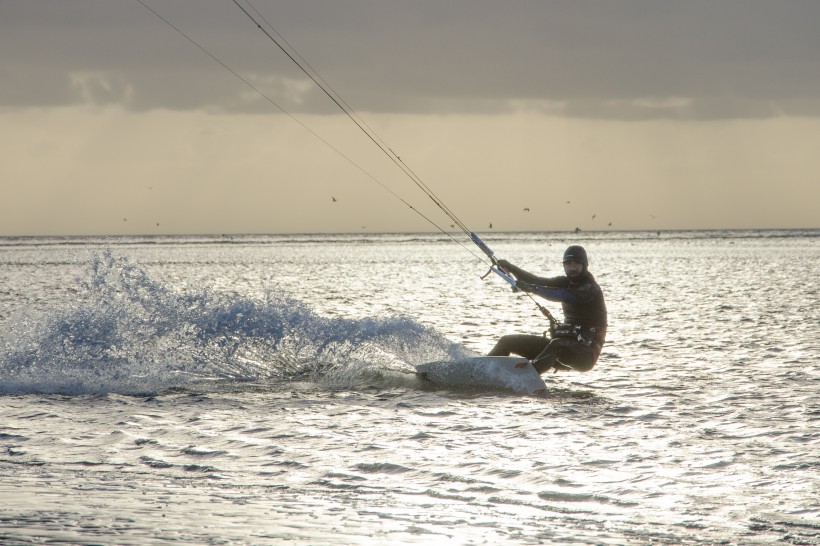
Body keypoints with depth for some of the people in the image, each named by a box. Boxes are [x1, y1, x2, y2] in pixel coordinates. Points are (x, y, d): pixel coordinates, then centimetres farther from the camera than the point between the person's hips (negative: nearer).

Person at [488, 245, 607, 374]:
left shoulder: (591, 289, -13)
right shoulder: (566, 282, 11)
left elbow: (562, 296, -30)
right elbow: (538, 281, 0)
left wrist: (532, 288, -41)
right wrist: (509, 267, -13)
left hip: (586, 356, -9)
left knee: (556, 345, -43)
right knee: (506, 342, 6)